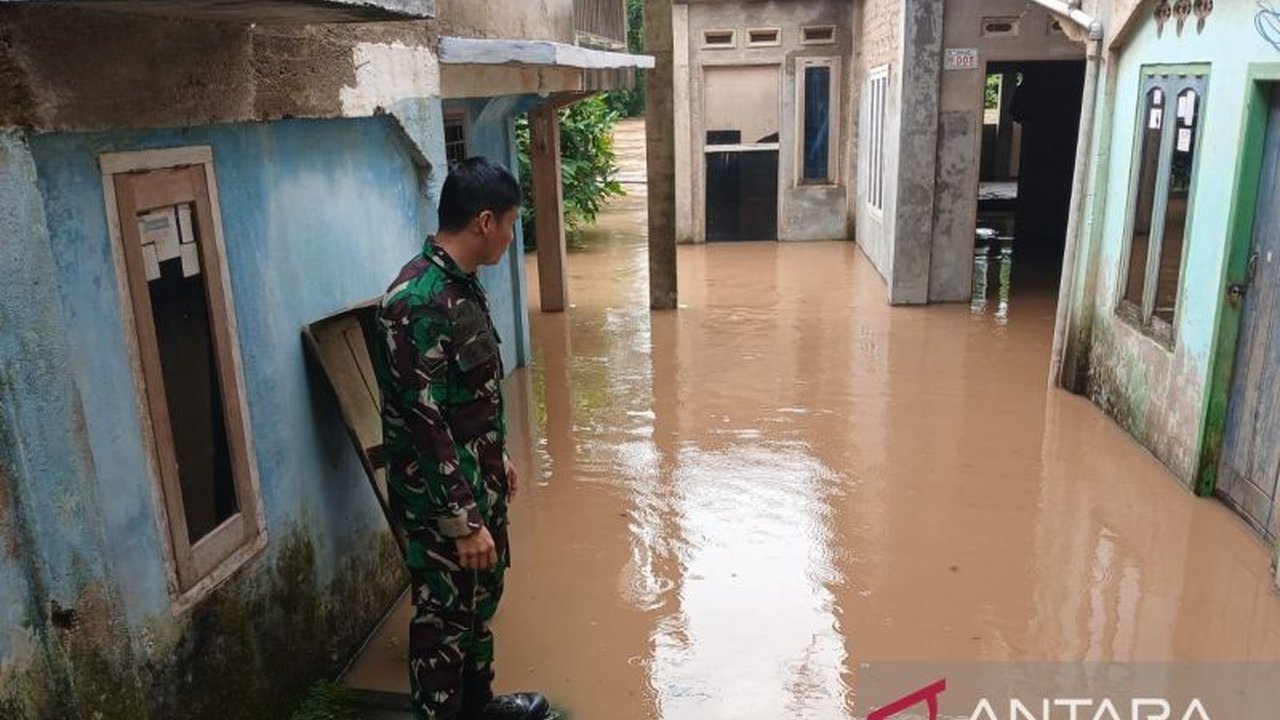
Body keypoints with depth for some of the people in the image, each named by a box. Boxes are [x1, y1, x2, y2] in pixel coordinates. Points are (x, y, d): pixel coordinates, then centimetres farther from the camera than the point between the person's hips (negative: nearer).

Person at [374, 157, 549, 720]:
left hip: (477, 482, 10)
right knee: (445, 617, 8)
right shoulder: (419, 303, -27)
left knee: (481, 599, 24)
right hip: (440, 500, -10)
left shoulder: (461, 283, 4)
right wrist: (463, 521, -23)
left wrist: (498, 460, 22)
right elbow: (424, 425, -27)